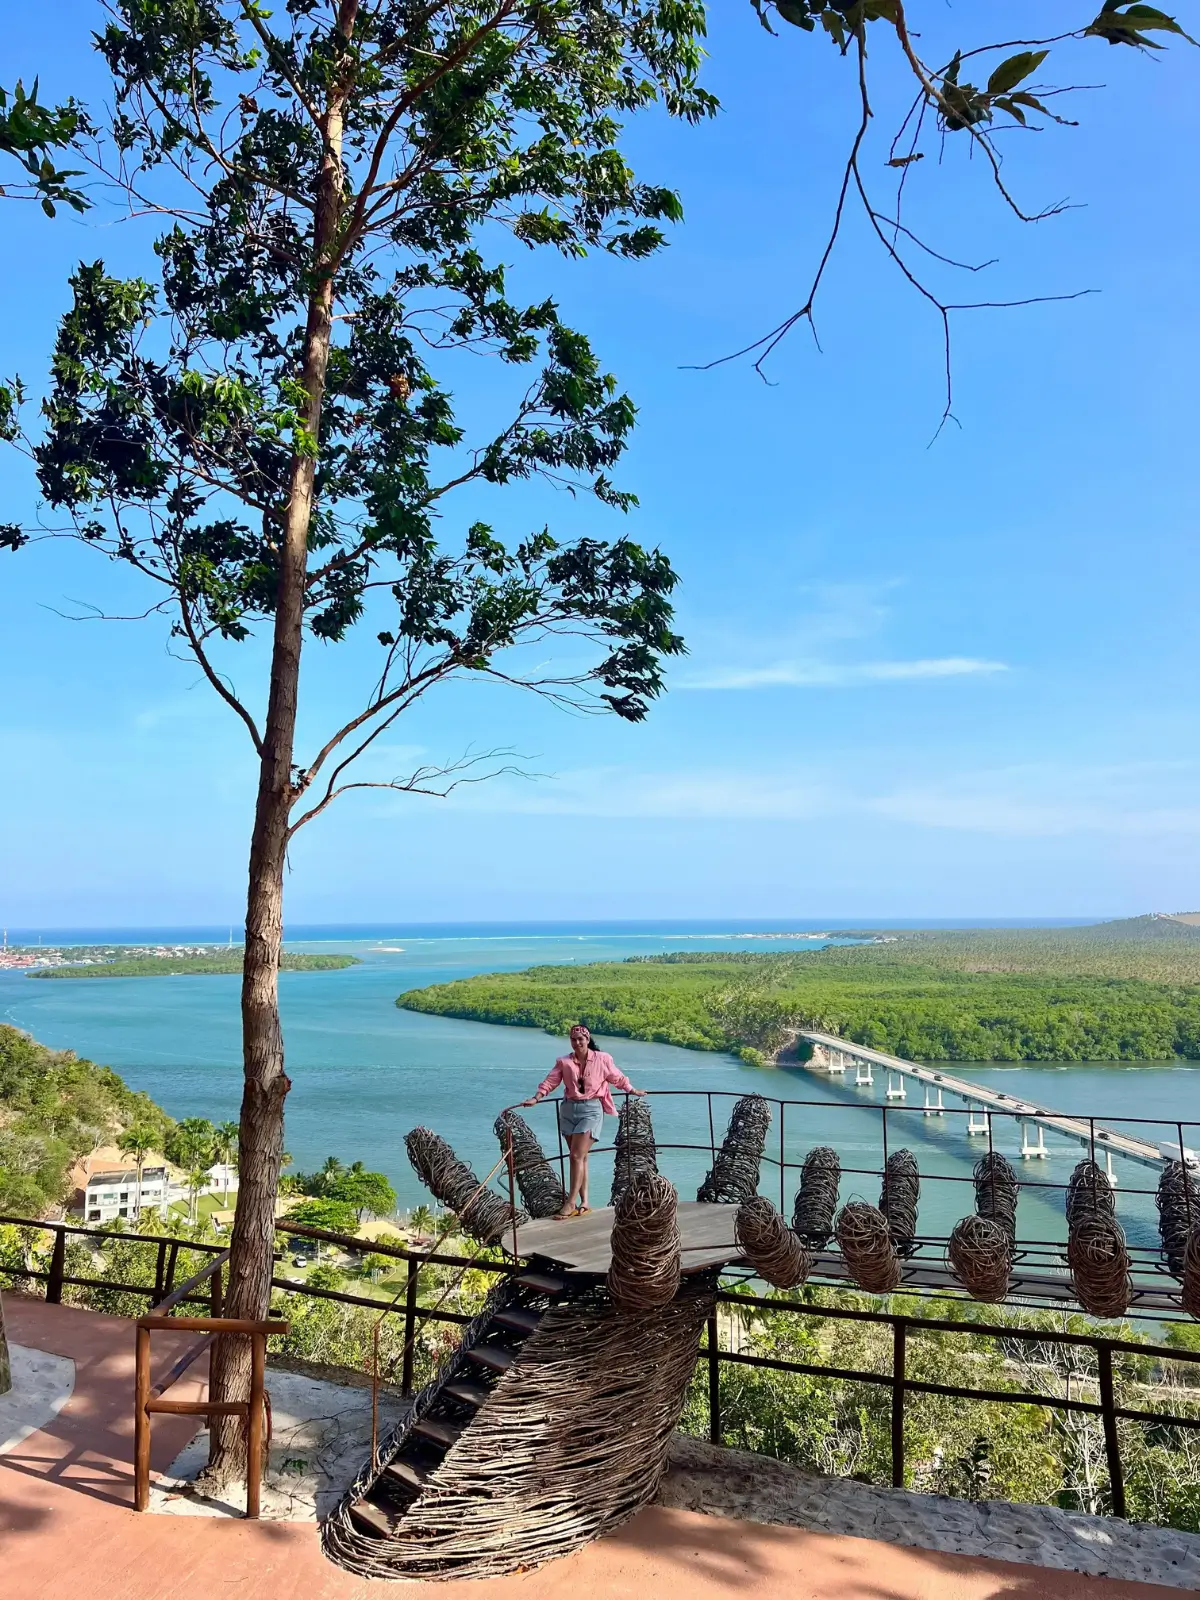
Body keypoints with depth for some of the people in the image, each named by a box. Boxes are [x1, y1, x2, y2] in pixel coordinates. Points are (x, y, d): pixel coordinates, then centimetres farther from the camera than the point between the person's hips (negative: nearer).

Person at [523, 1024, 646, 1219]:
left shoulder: (602, 1059, -1)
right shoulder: (563, 1062, 4)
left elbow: (617, 1078, 12)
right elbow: (550, 1082, -2)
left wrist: (633, 1091, 22)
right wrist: (535, 1099, -15)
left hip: (591, 1109, -3)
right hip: (569, 1109, 4)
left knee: (577, 1156, -12)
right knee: (580, 1157, 7)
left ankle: (571, 1202, -7)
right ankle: (584, 1202, 11)